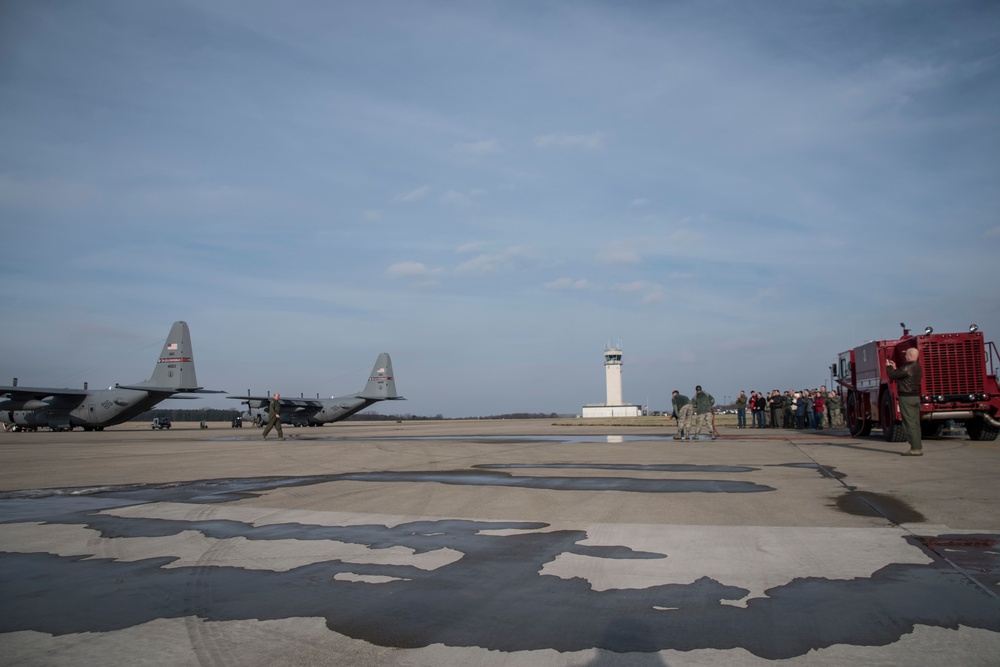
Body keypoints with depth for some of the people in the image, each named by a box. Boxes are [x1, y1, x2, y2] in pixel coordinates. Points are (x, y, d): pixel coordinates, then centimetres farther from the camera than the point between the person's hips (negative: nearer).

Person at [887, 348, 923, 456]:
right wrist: (894, 368, 26)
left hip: (906, 397, -9)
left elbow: (892, 376, -9)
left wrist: (888, 367, 9)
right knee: (915, 423, 11)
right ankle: (918, 447, 14)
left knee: (909, 423, -7)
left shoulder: (907, 367, -17)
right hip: (916, 397, 9)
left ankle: (915, 449, -8)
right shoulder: (918, 368, 14)